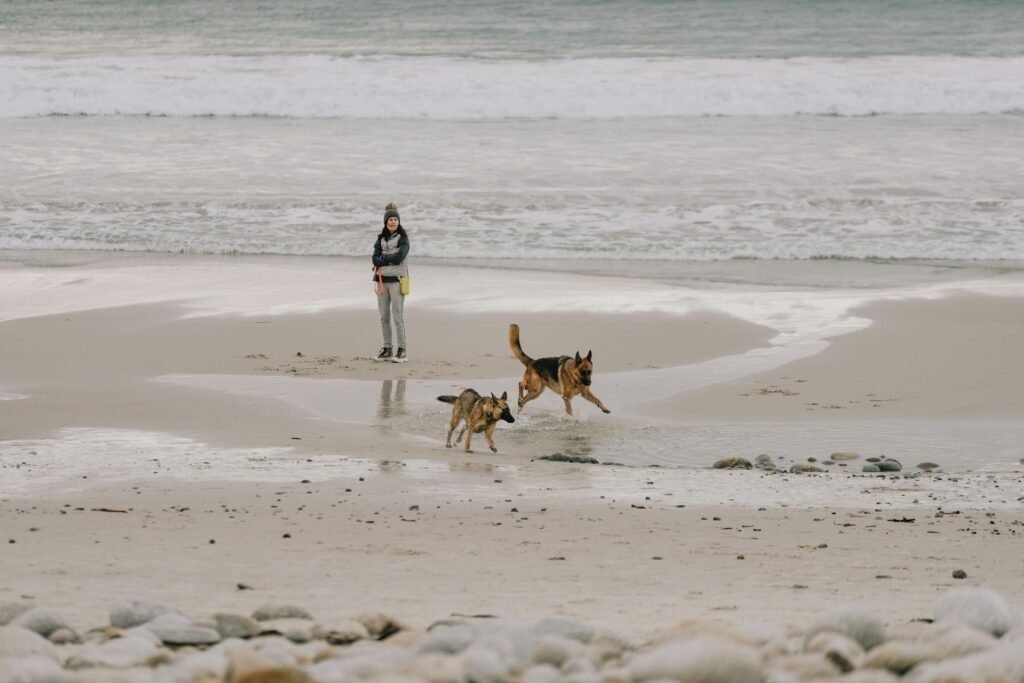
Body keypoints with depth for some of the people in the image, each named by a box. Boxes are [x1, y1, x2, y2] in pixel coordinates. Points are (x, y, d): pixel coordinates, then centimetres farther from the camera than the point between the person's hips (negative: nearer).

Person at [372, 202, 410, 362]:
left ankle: (402, 351, -3)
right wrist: (389, 260, -15)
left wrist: (382, 260, -6)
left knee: (398, 316, -7)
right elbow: (375, 259, 0)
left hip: (397, 280, -5)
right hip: (382, 279, 5)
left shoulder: (403, 238, -4)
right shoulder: (381, 238, 11)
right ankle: (387, 349, 15)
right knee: (384, 316, 8)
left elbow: (398, 257, -16)